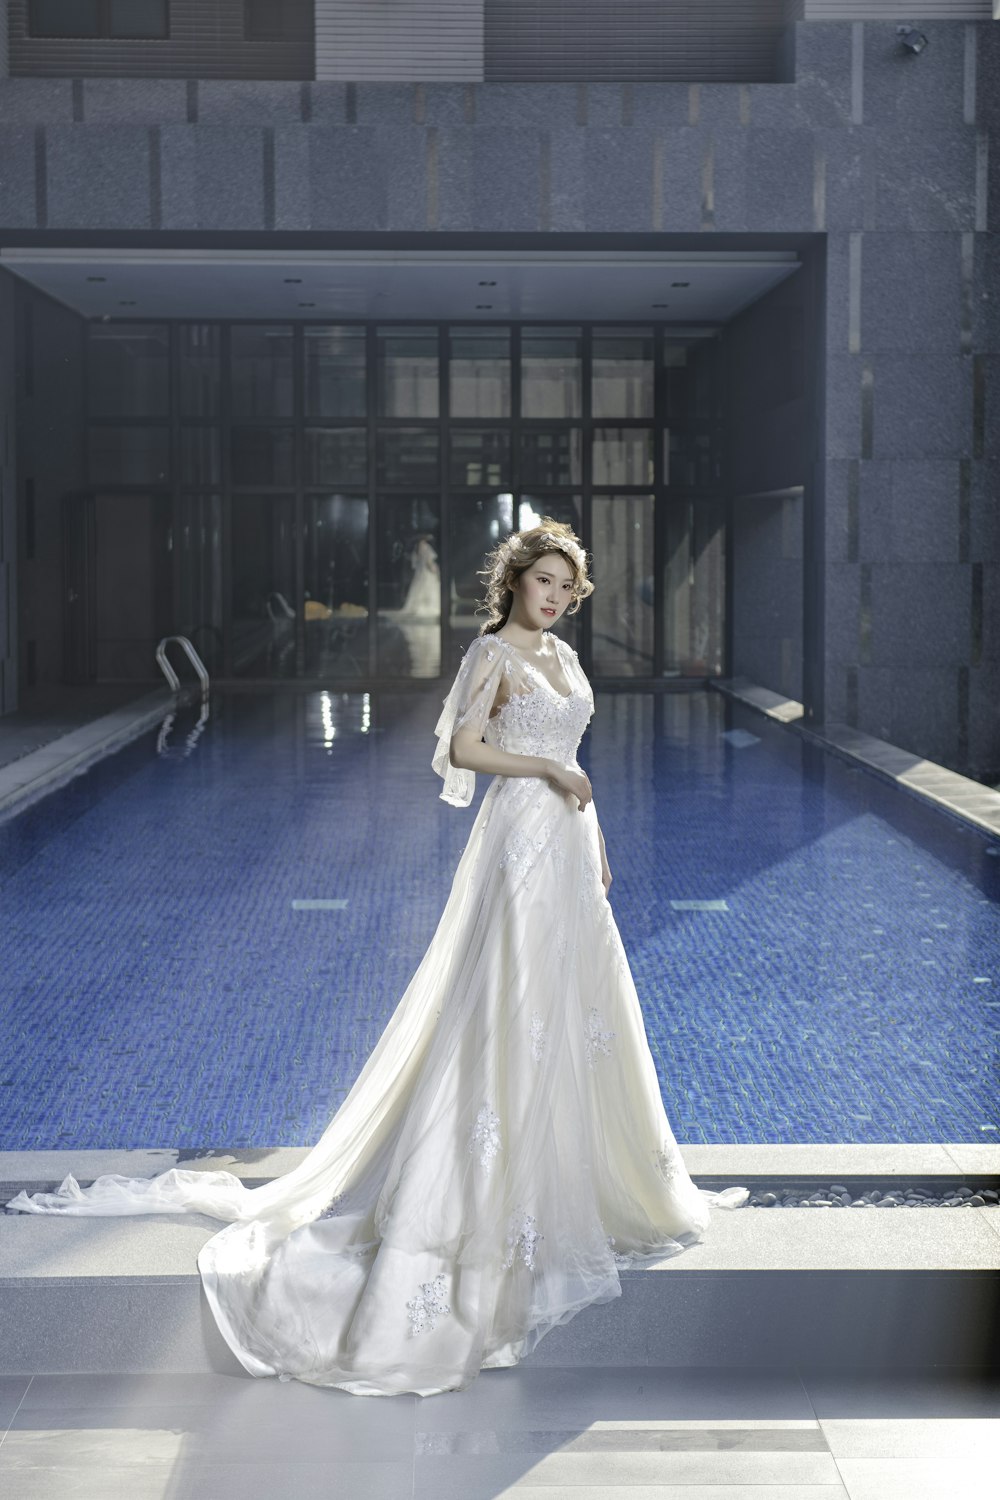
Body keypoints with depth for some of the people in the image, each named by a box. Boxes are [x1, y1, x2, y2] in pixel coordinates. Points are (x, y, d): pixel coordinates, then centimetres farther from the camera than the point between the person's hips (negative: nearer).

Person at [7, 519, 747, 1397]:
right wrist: (549, 770, -17)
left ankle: (577, 1177, 27)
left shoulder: (562, 655, 15)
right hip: (522, 839, -9)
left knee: (578, 1011, 14)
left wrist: (596, 838, 19)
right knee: (509, 1010, -8)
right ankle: (489, 1191, -2)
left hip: (568, 842, 9)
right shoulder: (494, 654, -9)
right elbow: (464, 746, -21)